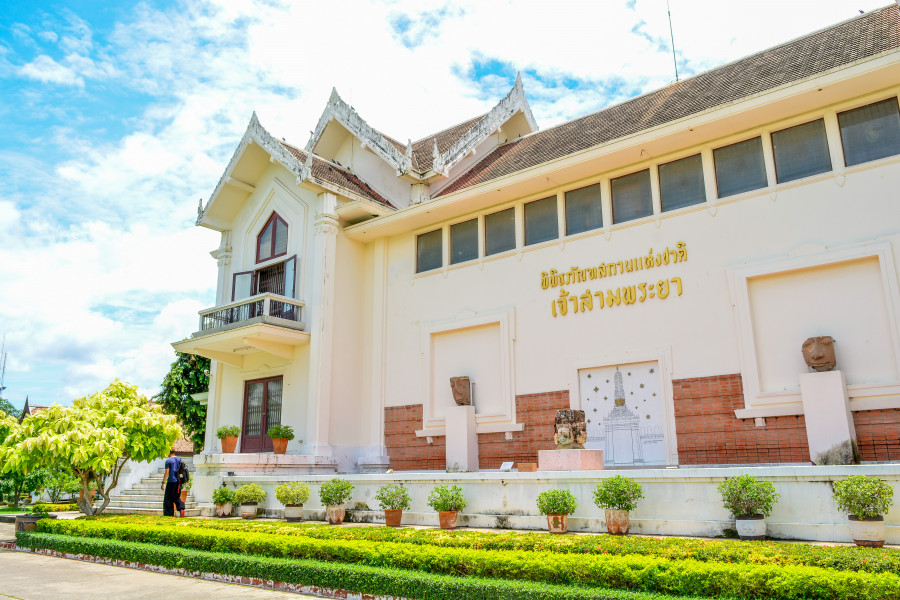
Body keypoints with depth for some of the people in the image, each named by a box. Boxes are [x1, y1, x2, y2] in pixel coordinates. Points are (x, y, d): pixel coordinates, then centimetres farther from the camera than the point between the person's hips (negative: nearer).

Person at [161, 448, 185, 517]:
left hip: (171, 481, -5)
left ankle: (169, 514, 3)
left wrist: (163, 483, -9)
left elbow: (167, 472, -11)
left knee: (168, 499, 4)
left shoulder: (168, 460, -6)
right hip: (178, 481, 5)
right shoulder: (179, 459, 11)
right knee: (176, 497, 14)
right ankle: (181, 508, -9)